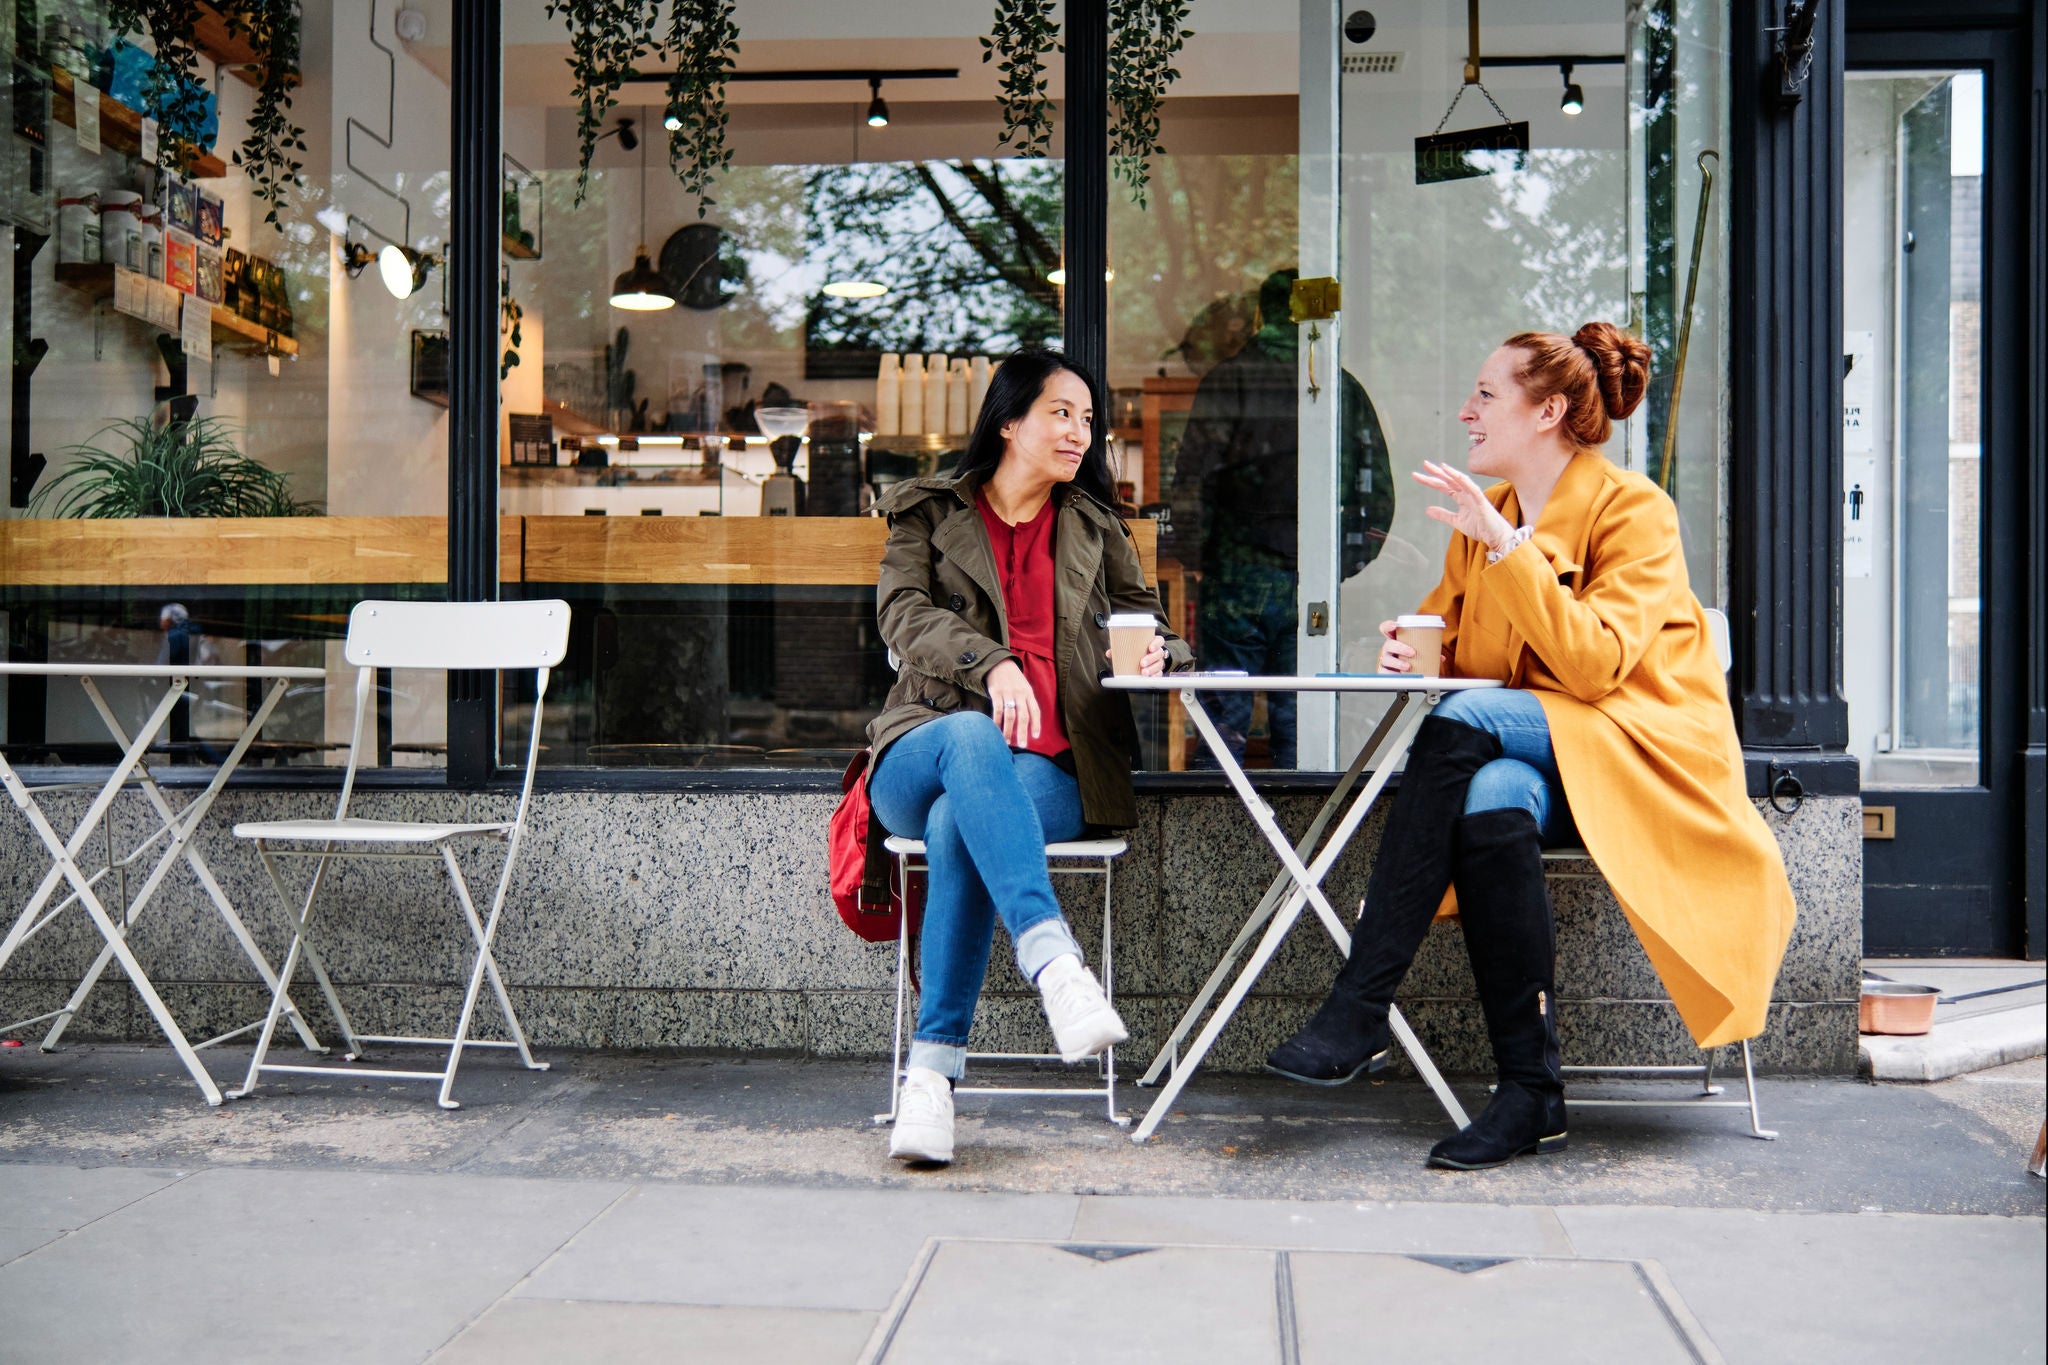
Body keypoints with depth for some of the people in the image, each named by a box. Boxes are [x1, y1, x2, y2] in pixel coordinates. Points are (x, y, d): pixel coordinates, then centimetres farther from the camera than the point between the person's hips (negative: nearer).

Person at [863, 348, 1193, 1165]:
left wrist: (1157, 651, -3)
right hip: (927, 751, -1)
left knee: (958, 827, -35)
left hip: (1051, 769, 1)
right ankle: (1056, 967, -54)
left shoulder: (1094, 529, 25)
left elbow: (1144, 617, 24)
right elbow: (903, 611, -1)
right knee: (972, 736, -40)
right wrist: (990, 664, -21)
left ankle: (932, 1074, -38)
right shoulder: (930, 513, 17)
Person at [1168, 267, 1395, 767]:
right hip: (1316, 587, 3)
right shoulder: (1347, 390, 7)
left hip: (1239, 580, -3)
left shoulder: (1227, 380, -3)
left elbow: (1191, 484, -8)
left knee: (1224, 715, 3)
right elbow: (1380, 497, 8)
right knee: (1298, 722, 8)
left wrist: (1195, 558, 3)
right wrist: (1346, 567, 15)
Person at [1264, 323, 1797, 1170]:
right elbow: (1442, 636, 24)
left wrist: (1508, 547, -22)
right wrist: (1413, 649, -1)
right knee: (1489, 807, -34)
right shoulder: (1485, 519, 14)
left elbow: (1593, 665, -19)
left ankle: (1358, 1013, -34)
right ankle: (1531, 1095, -30)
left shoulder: (1632, 508, -6)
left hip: (1642, 752, -5)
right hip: (1527, 754, 5)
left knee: (1468, 719, -33)